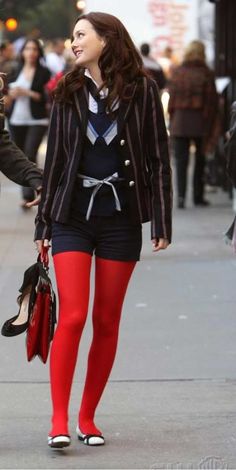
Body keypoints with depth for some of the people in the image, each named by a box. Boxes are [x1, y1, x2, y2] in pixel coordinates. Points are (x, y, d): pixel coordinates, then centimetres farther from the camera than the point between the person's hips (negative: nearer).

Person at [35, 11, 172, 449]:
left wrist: (162, 222, -5)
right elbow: (54, 159, 10)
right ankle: (59, 420, -10)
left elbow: (158, 159, 0)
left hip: (121, 219, -1)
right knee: (72, 316, -11)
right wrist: (43, 222, 9)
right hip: (73, 218, 1)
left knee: (107, 322, 4)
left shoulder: (141, 90, 0)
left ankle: (87, 418, 14)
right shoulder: (68, 93, 6)